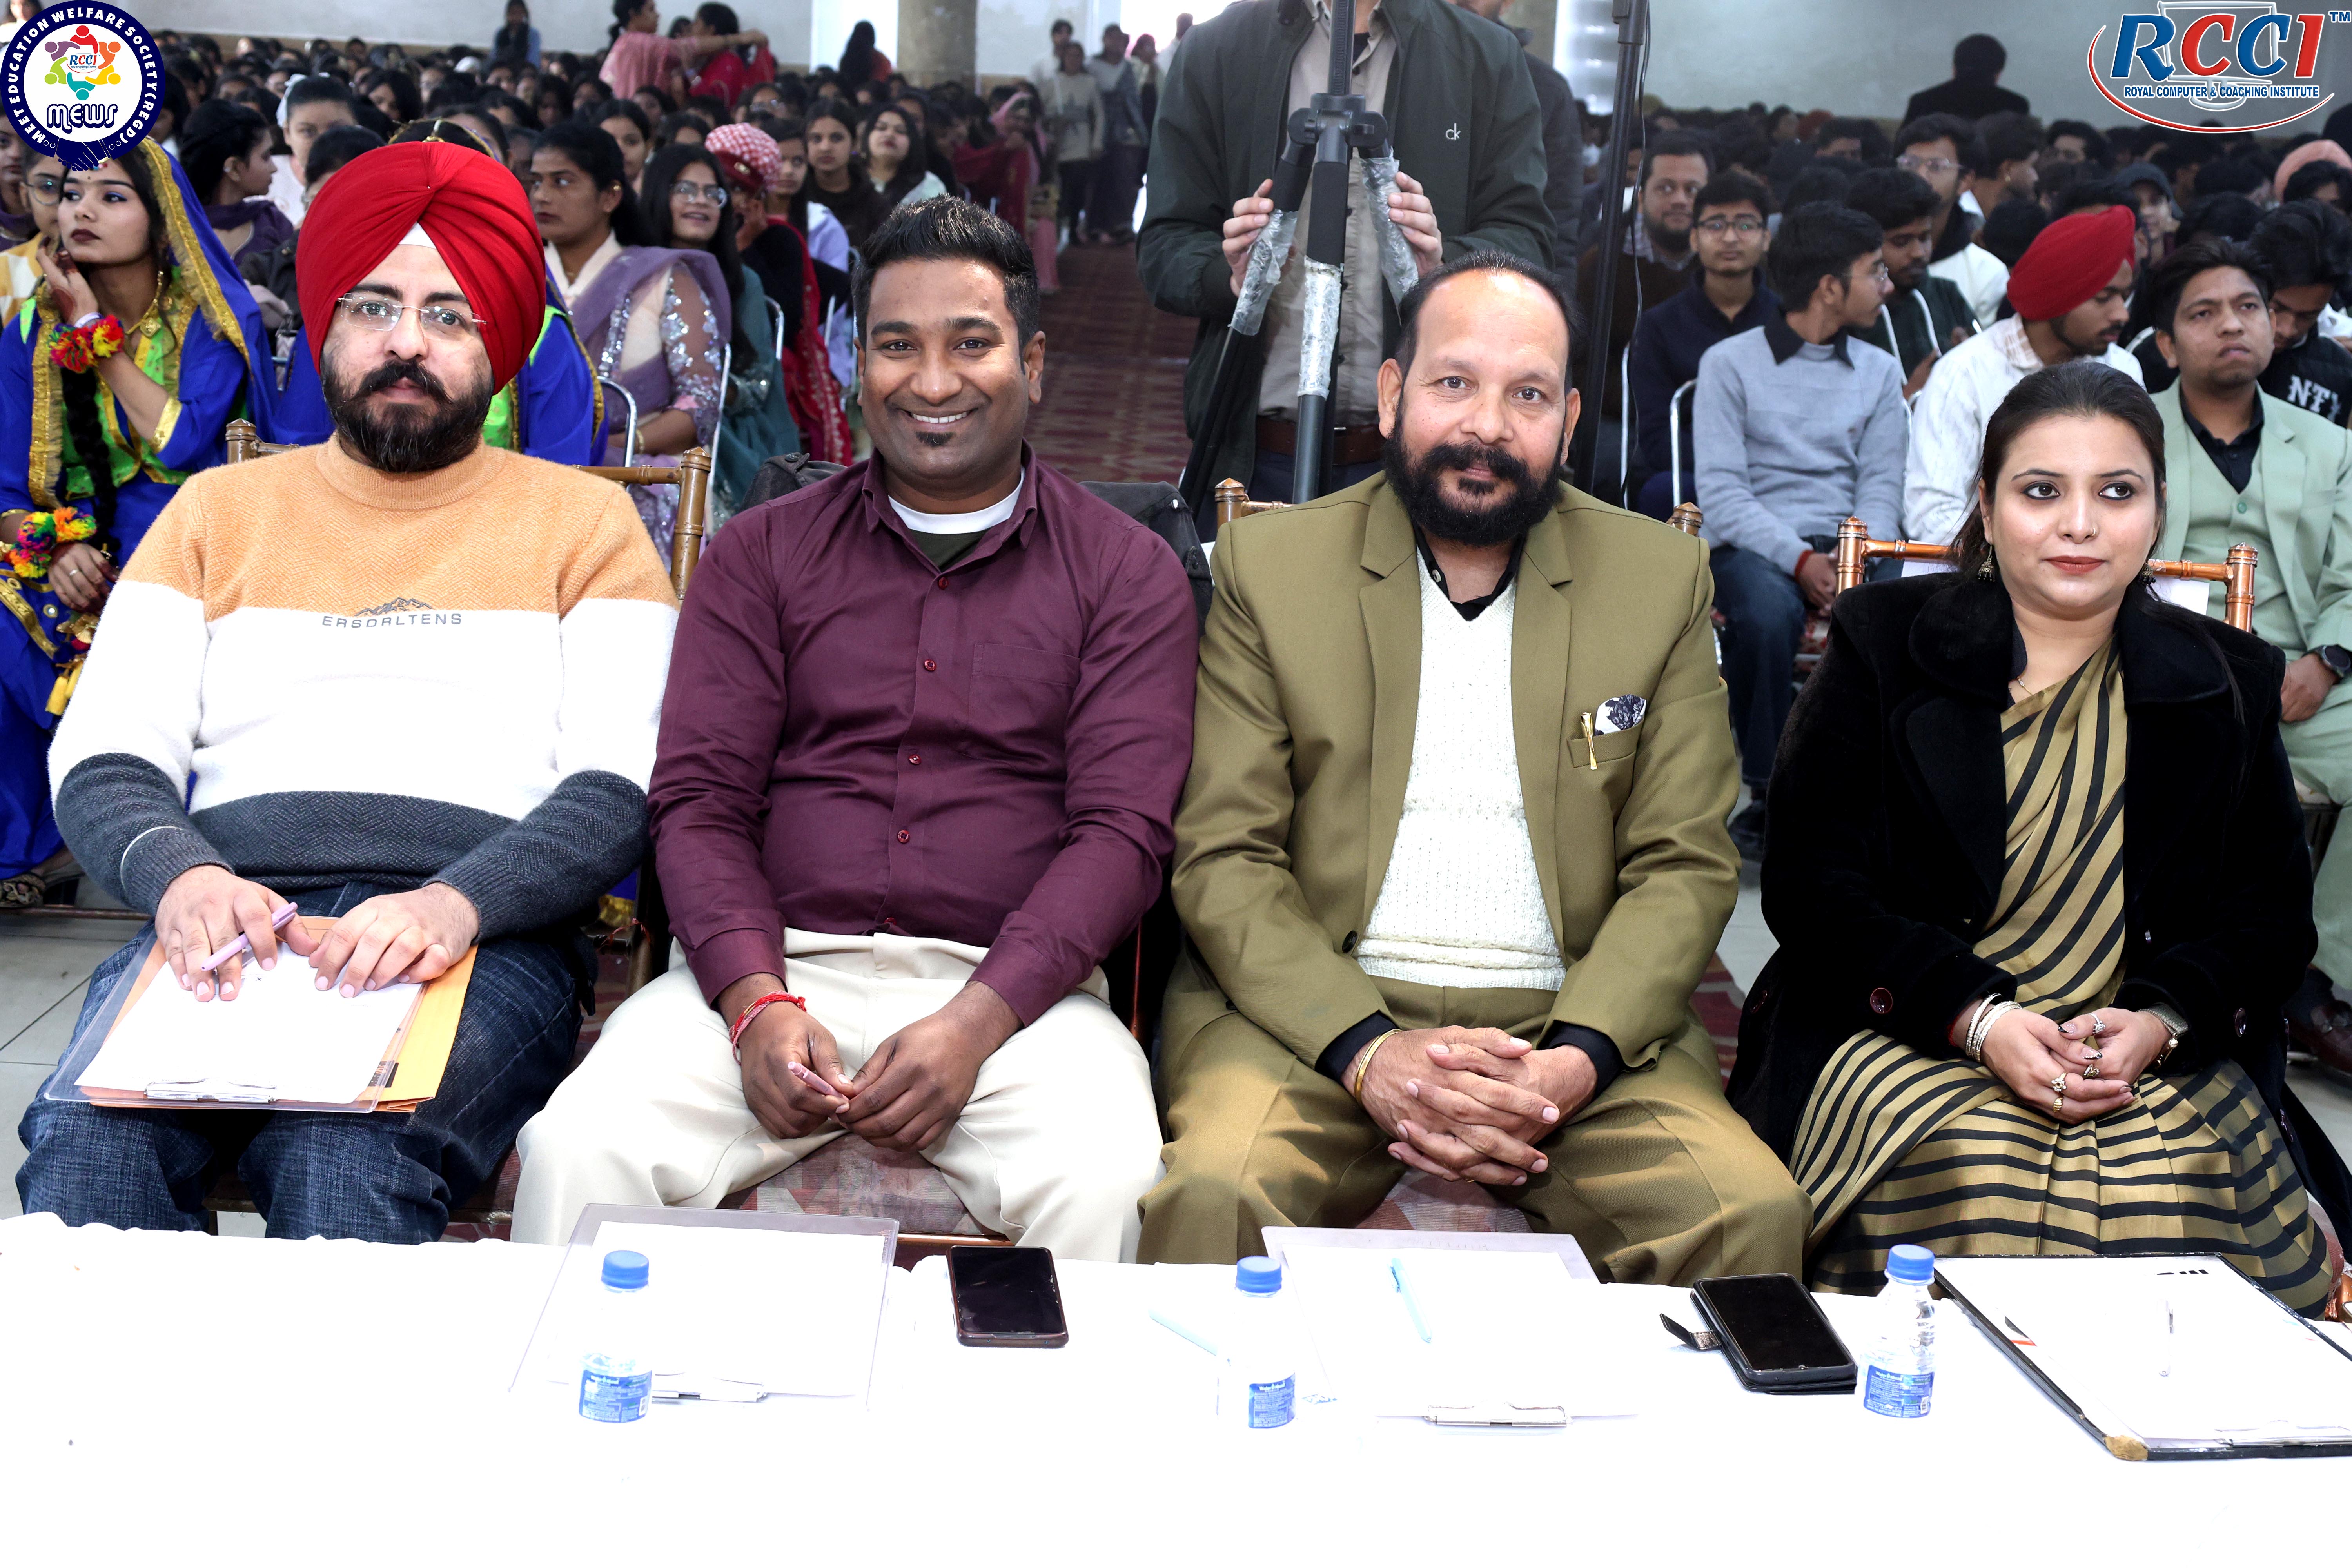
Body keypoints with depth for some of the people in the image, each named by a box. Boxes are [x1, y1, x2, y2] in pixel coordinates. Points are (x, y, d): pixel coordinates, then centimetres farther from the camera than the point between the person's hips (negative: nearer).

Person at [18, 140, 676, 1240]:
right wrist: (180, 875, -10)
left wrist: (456, 903, -16)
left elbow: (621, 791, 4)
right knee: (82, 1146, -30)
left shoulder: (581, 520, 17)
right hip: (227, 927, 2)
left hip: (483, 939, -2)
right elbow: (99, 763, 14)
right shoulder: (218, 512, 25)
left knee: (347, 1162, -35)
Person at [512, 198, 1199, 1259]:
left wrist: (976, 1022, -15)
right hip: (776, 965, 2)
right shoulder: (761, 554, 15)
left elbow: (1123, 831, 0)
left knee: (1101, 1183, -32)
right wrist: (758, 1004, -11)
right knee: (580, 1150, -26)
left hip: (1011, 985, -1)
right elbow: (699, 800, 7)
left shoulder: (1126, 573, 10)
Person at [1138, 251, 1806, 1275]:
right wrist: (1366, 1052, -17)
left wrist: (1577, 1059, -13)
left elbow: (1685, 868, 6)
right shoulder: (1268, 565, 6)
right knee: (1216, 1194, -32)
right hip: (1313, 1014, -1)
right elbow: (1222, 859, 0)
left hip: (1575, 1027, 2)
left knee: (1753, 1212, -24)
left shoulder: (1662, 577, 10)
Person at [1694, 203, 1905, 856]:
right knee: (1768, 613, -38)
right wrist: (1800, 560, -19)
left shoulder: (1880, 372, 19)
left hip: (1848, 543, 3)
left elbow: (1881, 486, 11)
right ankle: (1769, 794, -21)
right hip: (1753, 546, -3)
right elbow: (1721, 490, -4)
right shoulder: (1730, 363, 6)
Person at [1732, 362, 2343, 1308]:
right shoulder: (1883, 645, 7)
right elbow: (1810, 883, -1)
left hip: (2160, 1058, 2)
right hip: (1906, 1043, -1)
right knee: (1974, 1175, -32)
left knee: (2177, 1189, -30)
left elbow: (2273, 909, 11)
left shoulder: (2227, 684, 15)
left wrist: (2161, 1019, -12)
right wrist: (1977, 1017, -15)